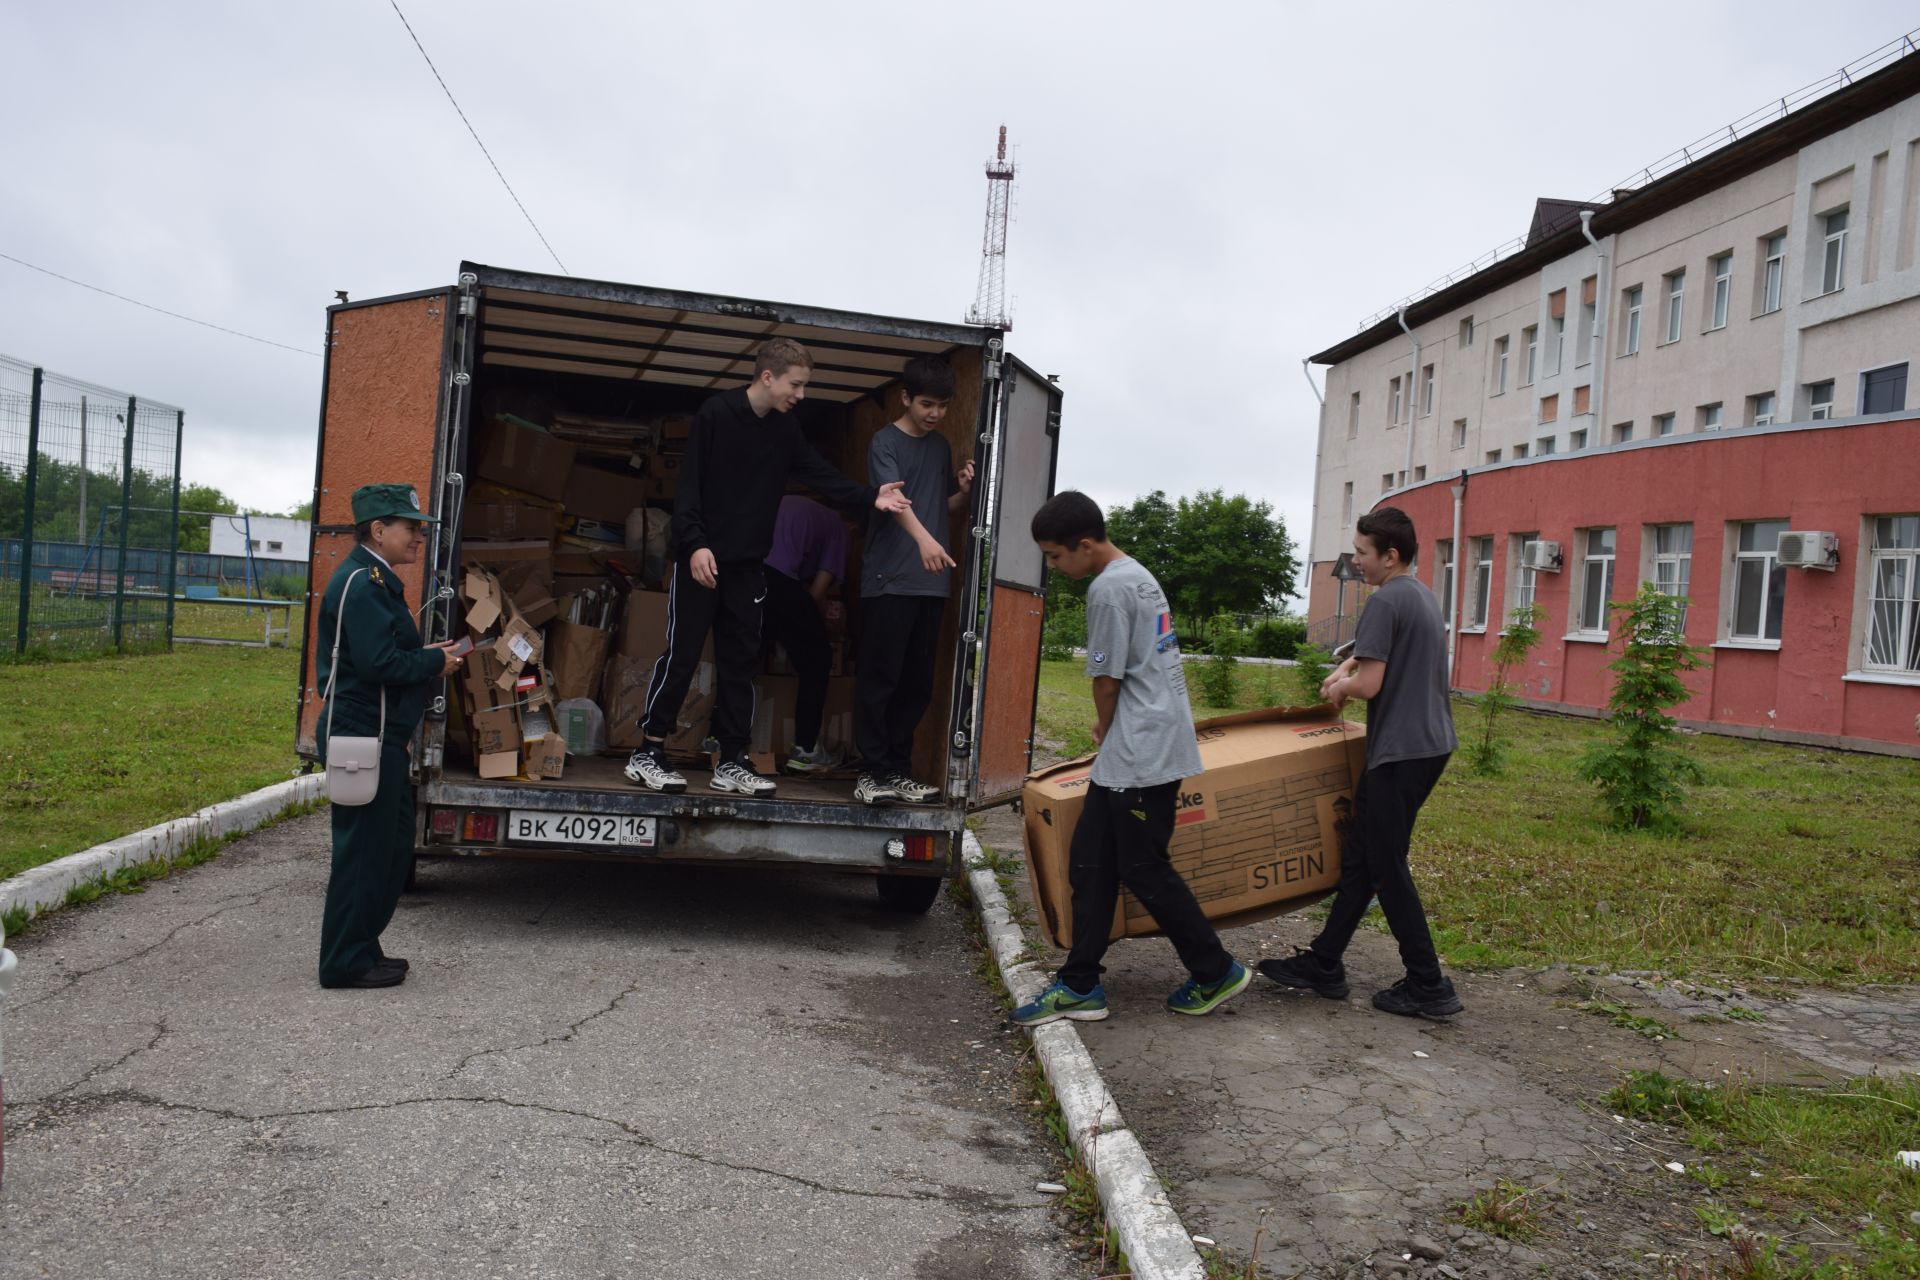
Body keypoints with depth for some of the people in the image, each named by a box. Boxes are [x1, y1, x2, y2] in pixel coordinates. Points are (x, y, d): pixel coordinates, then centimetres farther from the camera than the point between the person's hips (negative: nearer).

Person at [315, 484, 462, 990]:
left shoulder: (375, 579, 17)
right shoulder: (362, 583, -16)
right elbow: (378, 664, -23)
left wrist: (426, 655, 9)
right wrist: (435, 662, -10)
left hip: (380, 737, 11)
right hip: (363, 737, -11)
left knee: (394, 844, 17)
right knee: (363, 848, -2)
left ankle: (361, 947, 27)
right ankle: (346, 962, 8)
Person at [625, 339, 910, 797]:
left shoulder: (786, 428, 8)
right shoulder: (716, 413, -10)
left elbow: (820, 474, 4)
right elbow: (689, 483, -12)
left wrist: (870, 496, -9)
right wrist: (696, 543, -20)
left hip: (748, 565, 6)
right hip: (701, 558, -6)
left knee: (741, 661, 6)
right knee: (682, 653, -4)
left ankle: (731, 763, 12)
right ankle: (646, 754, 6)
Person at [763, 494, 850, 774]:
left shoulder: (783, 505, 40)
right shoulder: (836, 526, 25)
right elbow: (818, 590, 14)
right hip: (774, 573, -6)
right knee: (816, 659, 13)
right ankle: (805, 750, 15)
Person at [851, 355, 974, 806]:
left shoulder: (941, 447, 16)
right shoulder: (885, 441, -4)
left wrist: (963, 491, 1)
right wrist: (923, 538, -39)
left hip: (931, 583, 6)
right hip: (888, 580, -6)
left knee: (918, 683, 7)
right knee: (879, 677, -4)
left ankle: (899, 769, 15)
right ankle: (872, 772, 1)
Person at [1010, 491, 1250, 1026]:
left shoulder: (1109, 589, -17)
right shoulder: (1138, 575, 15)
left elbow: (1107, 680, -11)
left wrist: (1105, 733, 6)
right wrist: (1110, 729, 20)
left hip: (1141, 756, -10)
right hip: (1141, 750, 10)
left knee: (1144, 870, 0)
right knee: (1090, 862, 9)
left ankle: (1217, 973, 16)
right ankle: (1079, 986, 13)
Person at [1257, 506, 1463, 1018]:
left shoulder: (1385, 601, -15)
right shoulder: (1423, 597, 16)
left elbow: (1369, 684, -18)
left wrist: (1340, 686, 1)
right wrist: (1346, 668, 17)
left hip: (1400, 753, -10)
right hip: (1431, 744, 10)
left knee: (1387, 868, -2)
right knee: (1361, 858, 13)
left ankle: (1429, 986, 4)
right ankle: (1323, 964, 20)